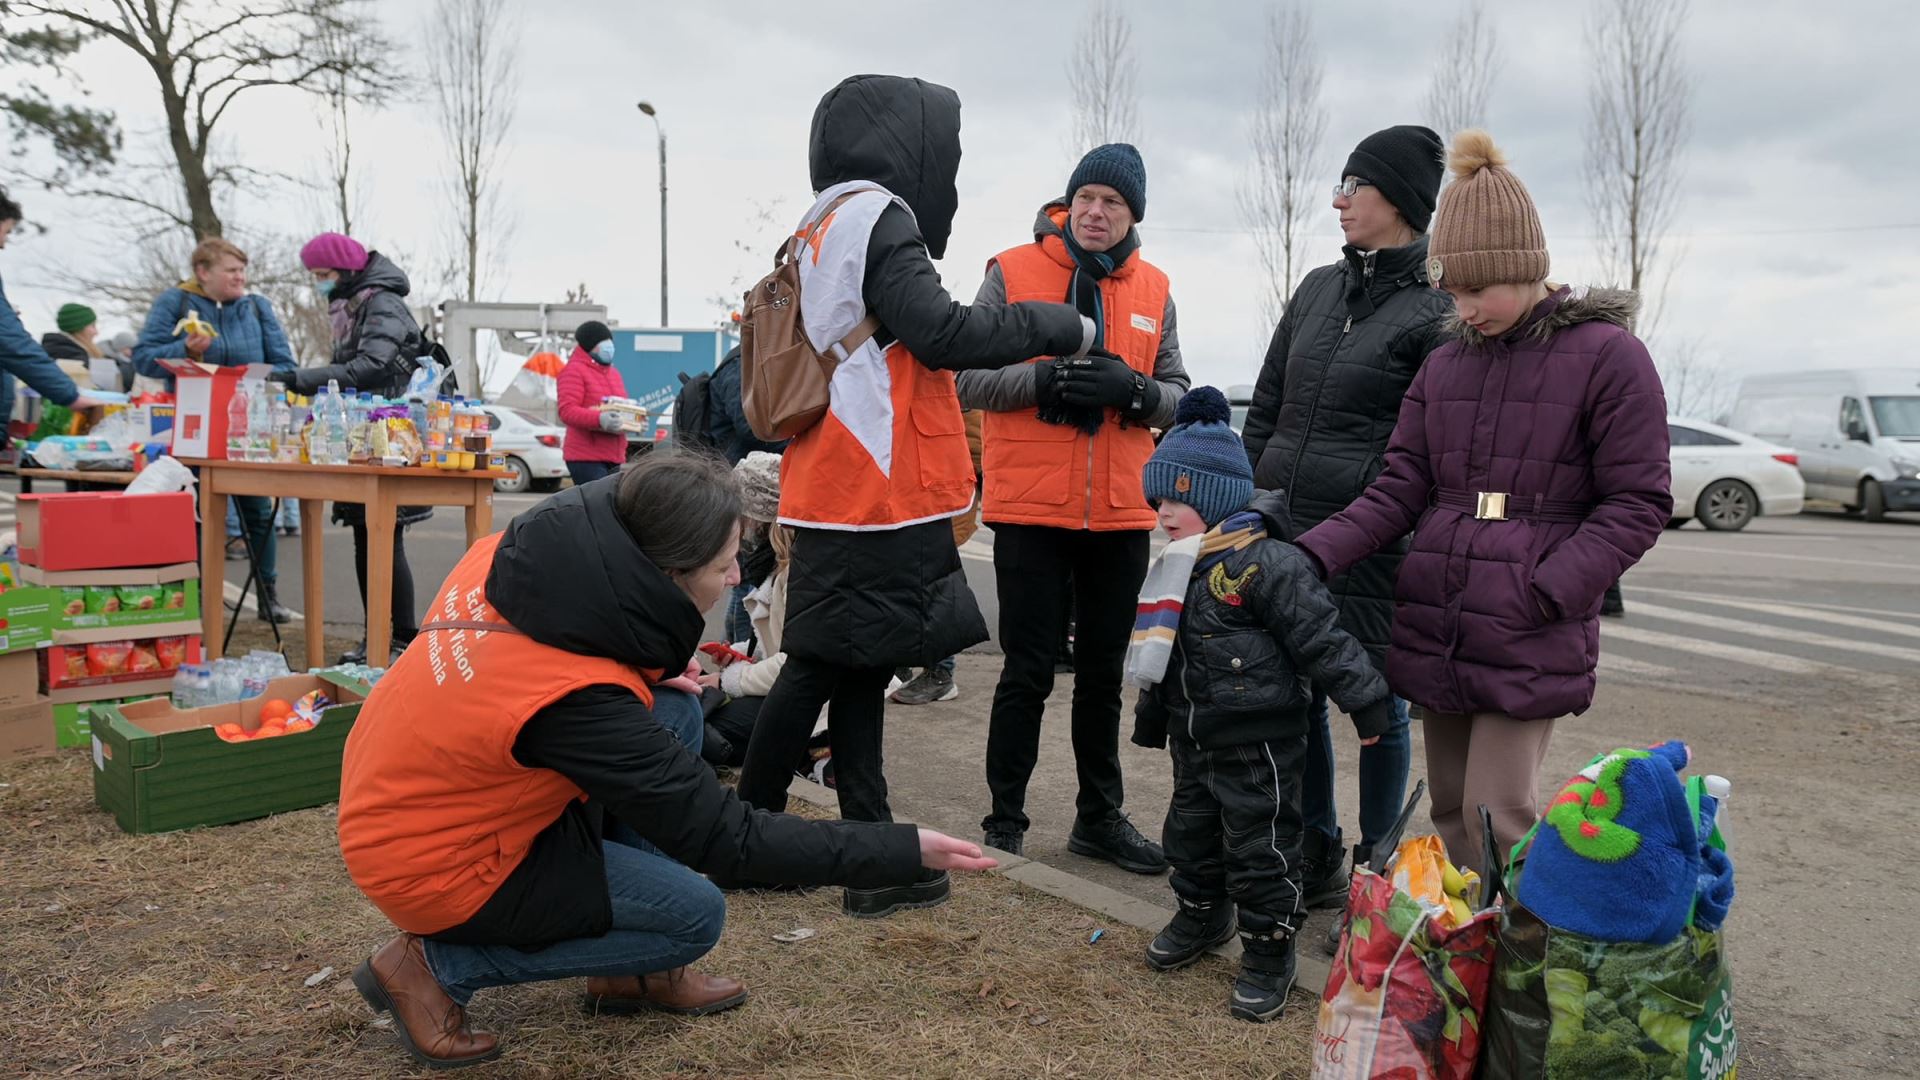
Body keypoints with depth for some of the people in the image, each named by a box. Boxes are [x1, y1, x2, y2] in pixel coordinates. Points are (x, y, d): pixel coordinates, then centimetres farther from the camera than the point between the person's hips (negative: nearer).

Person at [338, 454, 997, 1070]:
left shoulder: (510, 558, -15)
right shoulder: (575, 699, -34)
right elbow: (726, 839, -26)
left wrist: (648, 664, -5)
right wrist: (910, 850, -23)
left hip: (410, 795, 8)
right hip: (436, 864, -8)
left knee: (675, 716, 2)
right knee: (695, 915, -3)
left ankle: (632, 971, 13)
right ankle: (436, 965, 3)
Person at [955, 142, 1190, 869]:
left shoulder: (1153, 290, 8)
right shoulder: (1013, 273, -1)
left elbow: (1179, 397, 8)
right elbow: (969, 378, -5)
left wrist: (1131, 389, -13)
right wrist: (1047, 378, -20)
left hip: (1122, 511, 4)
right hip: (1030, 509, -4)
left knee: (1103, 673, 14)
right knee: (1029, 672, 3)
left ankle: (1099, 816, 29)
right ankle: (1004, 821, 17)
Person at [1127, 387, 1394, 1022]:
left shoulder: (1269, 563, -20)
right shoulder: (1184, 568, 7)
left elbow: (1323, 640, -20)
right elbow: (1165, 654, 18)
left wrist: (1365, 702, -19)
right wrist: (1153, 719, 24)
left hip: (1260, 742, -8)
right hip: (1196, 736, 8)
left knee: (1260, 847, 3)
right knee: (1191, 831, 21)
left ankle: (1268, 951, 20)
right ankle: (1202, 915, 43)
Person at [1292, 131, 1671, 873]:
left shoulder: (1607, 355, -5)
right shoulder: (1445, 365, 11)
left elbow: (1637, 504, -6)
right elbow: (1400, 488, 7)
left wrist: (1542, 596, -16)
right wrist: (1314, 555, -8)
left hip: (1530, 645, -5)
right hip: (1434, 631, 5)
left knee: (1495, 813, -6)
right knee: (1450, 806, 13)